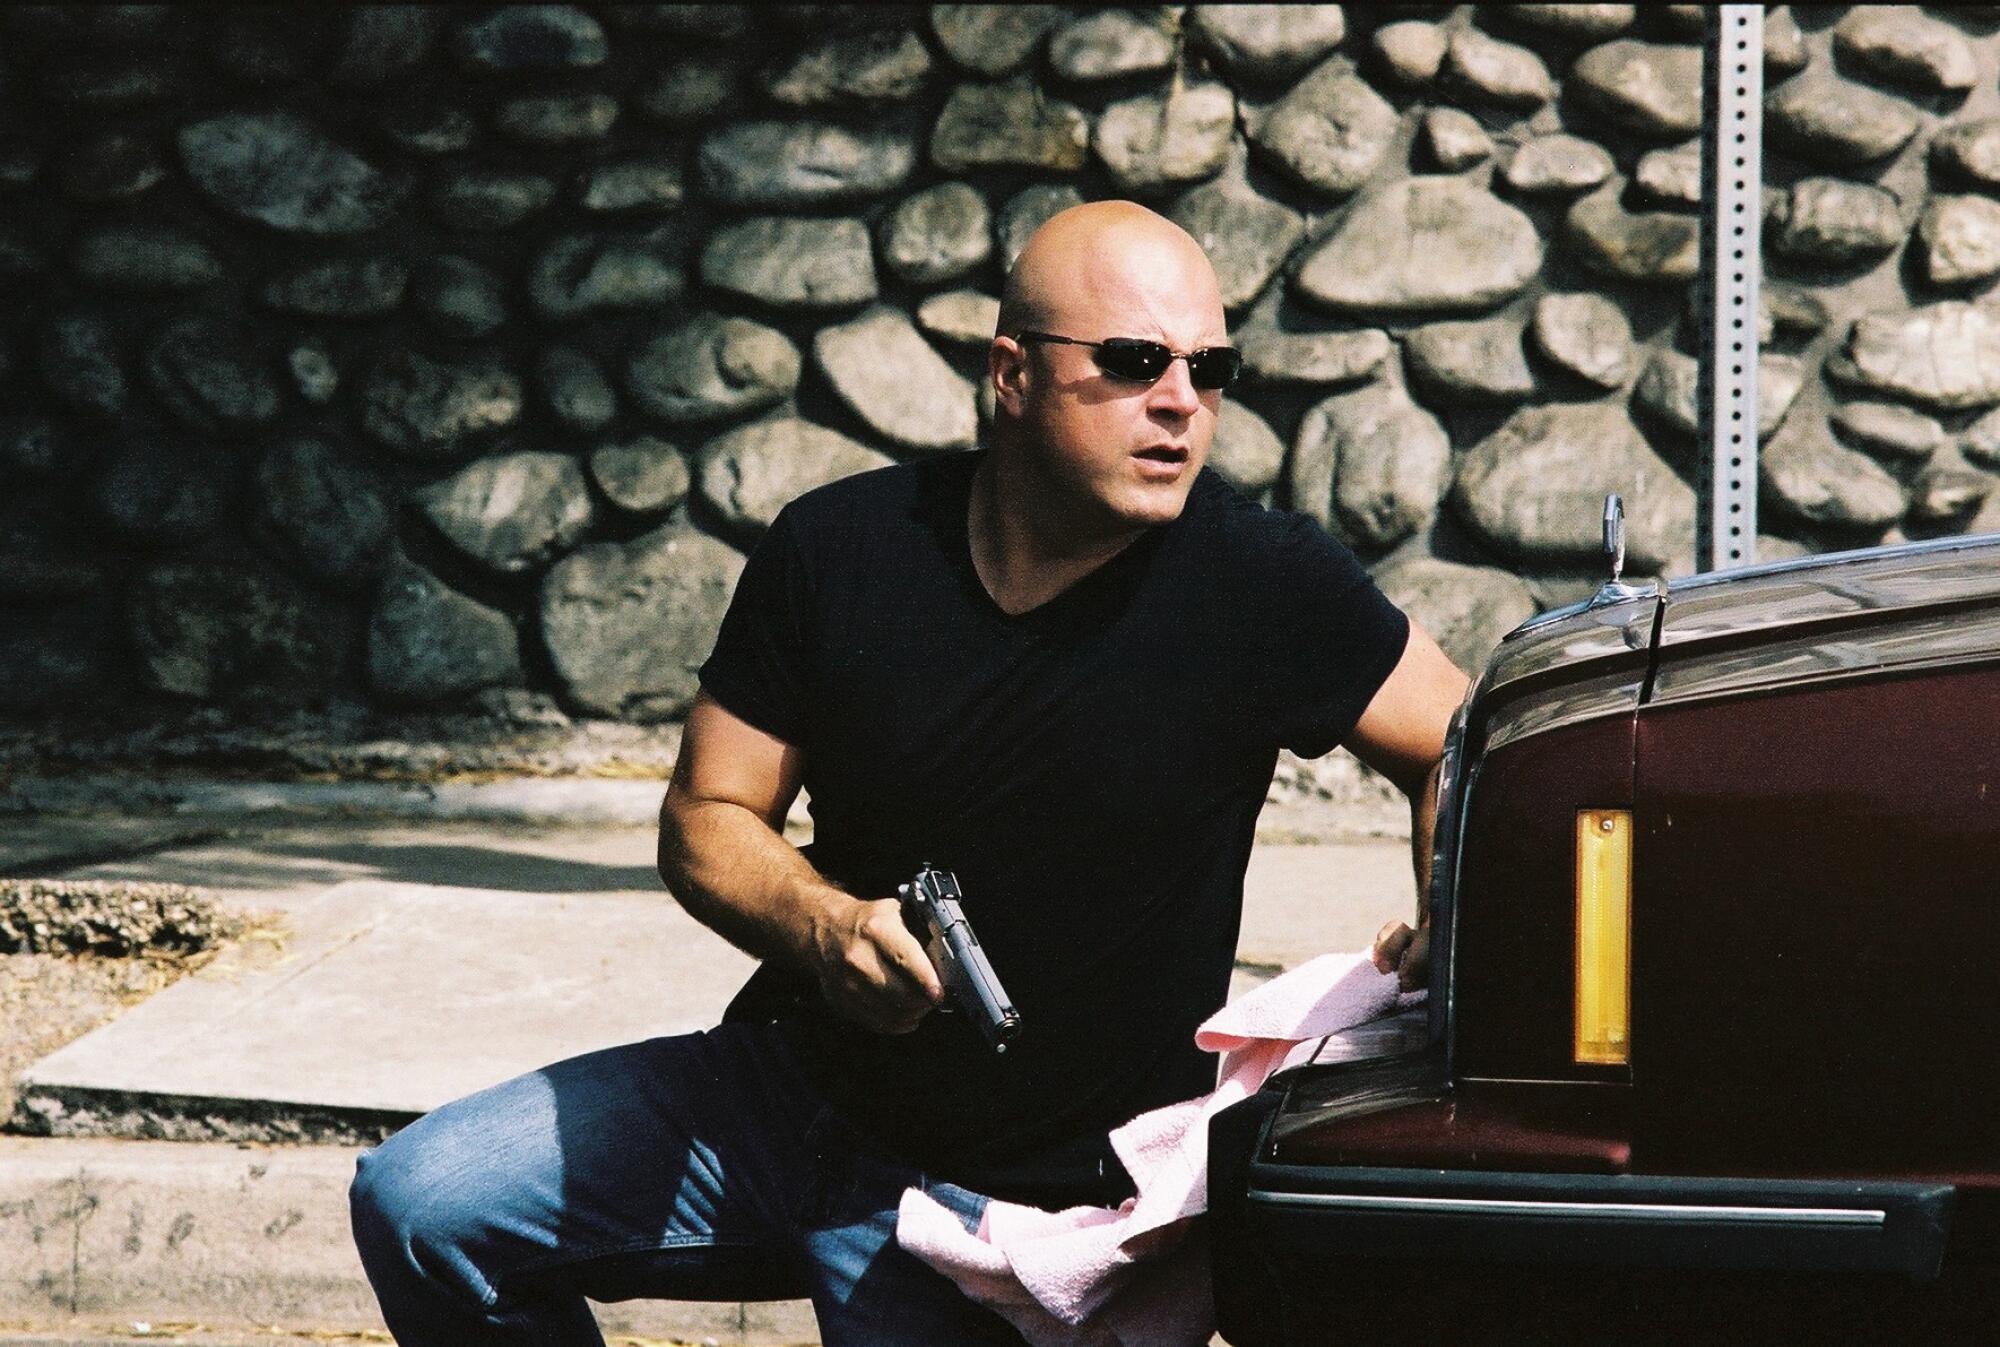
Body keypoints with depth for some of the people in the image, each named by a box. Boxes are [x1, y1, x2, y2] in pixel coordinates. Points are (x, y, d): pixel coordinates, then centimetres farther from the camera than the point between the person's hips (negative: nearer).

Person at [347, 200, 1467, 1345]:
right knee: (418, 1206, -7)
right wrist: (826, 927, -21)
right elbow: (706, 819, 1)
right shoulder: (839, 550, -4)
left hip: (1013, 1206, -3)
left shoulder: (1260, 585, -13)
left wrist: (1444, 951, -20)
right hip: (795, 1088, 3)